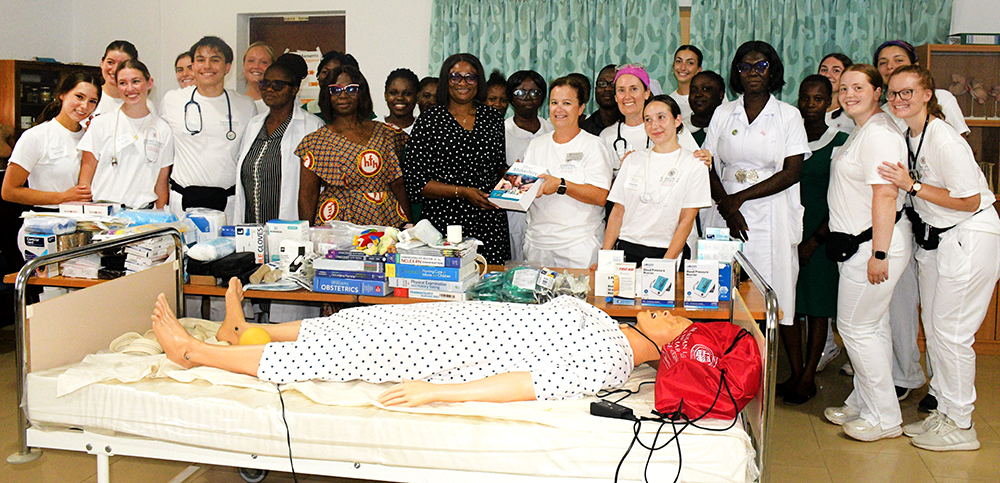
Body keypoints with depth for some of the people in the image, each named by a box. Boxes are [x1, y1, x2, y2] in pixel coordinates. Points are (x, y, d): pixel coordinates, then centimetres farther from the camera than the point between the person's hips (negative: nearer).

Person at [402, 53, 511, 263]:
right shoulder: (429, 120, -1)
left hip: (491, 222, 3)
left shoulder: (493, 118, 12)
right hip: (445, 223, -3)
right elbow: (415, 182, -5)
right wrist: (462, 192, -14)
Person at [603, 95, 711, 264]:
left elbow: (687, 220, -3)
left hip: (667, 252, -2)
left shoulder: (694, 164, 2)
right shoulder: (633, 160, 12)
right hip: (626, 250, 2)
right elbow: (618, 212, 11)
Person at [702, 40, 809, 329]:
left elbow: (791, 173, -4)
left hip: (772, 218, -2)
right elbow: (710, 169, 6)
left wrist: (739, 198, -10)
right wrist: (728, 210, -9)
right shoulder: (723, 114, 12)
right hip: (727, 217, 2)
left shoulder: (789, 116, 5)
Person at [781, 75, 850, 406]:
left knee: (817, 306, 3)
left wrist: (814, 241, -12)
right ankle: (796, 373, 15)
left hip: (823, 232, -4)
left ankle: (808, 378, 12)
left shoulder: (841, 142, -3)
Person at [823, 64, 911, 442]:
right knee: (872, 327, 16)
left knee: (856, 328, -4)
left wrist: (879, 253, -25)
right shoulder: (862, 131, 16)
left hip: (873, 244, -10)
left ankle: (885, 418, 7)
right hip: (860, 242, 10)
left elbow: (885, 195, -24)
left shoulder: (879, 133, -18)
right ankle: (862, 404, 26)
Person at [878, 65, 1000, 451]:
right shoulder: (909, 135, 6)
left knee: (950, 331, -4)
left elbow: (969, 201, -20)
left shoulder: (944, 140, -21)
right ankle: (945, 411, 26)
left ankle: (960, 426, 8)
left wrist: (912, 186, -21)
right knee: (933, 328, 13)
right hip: (936, 239, 9)